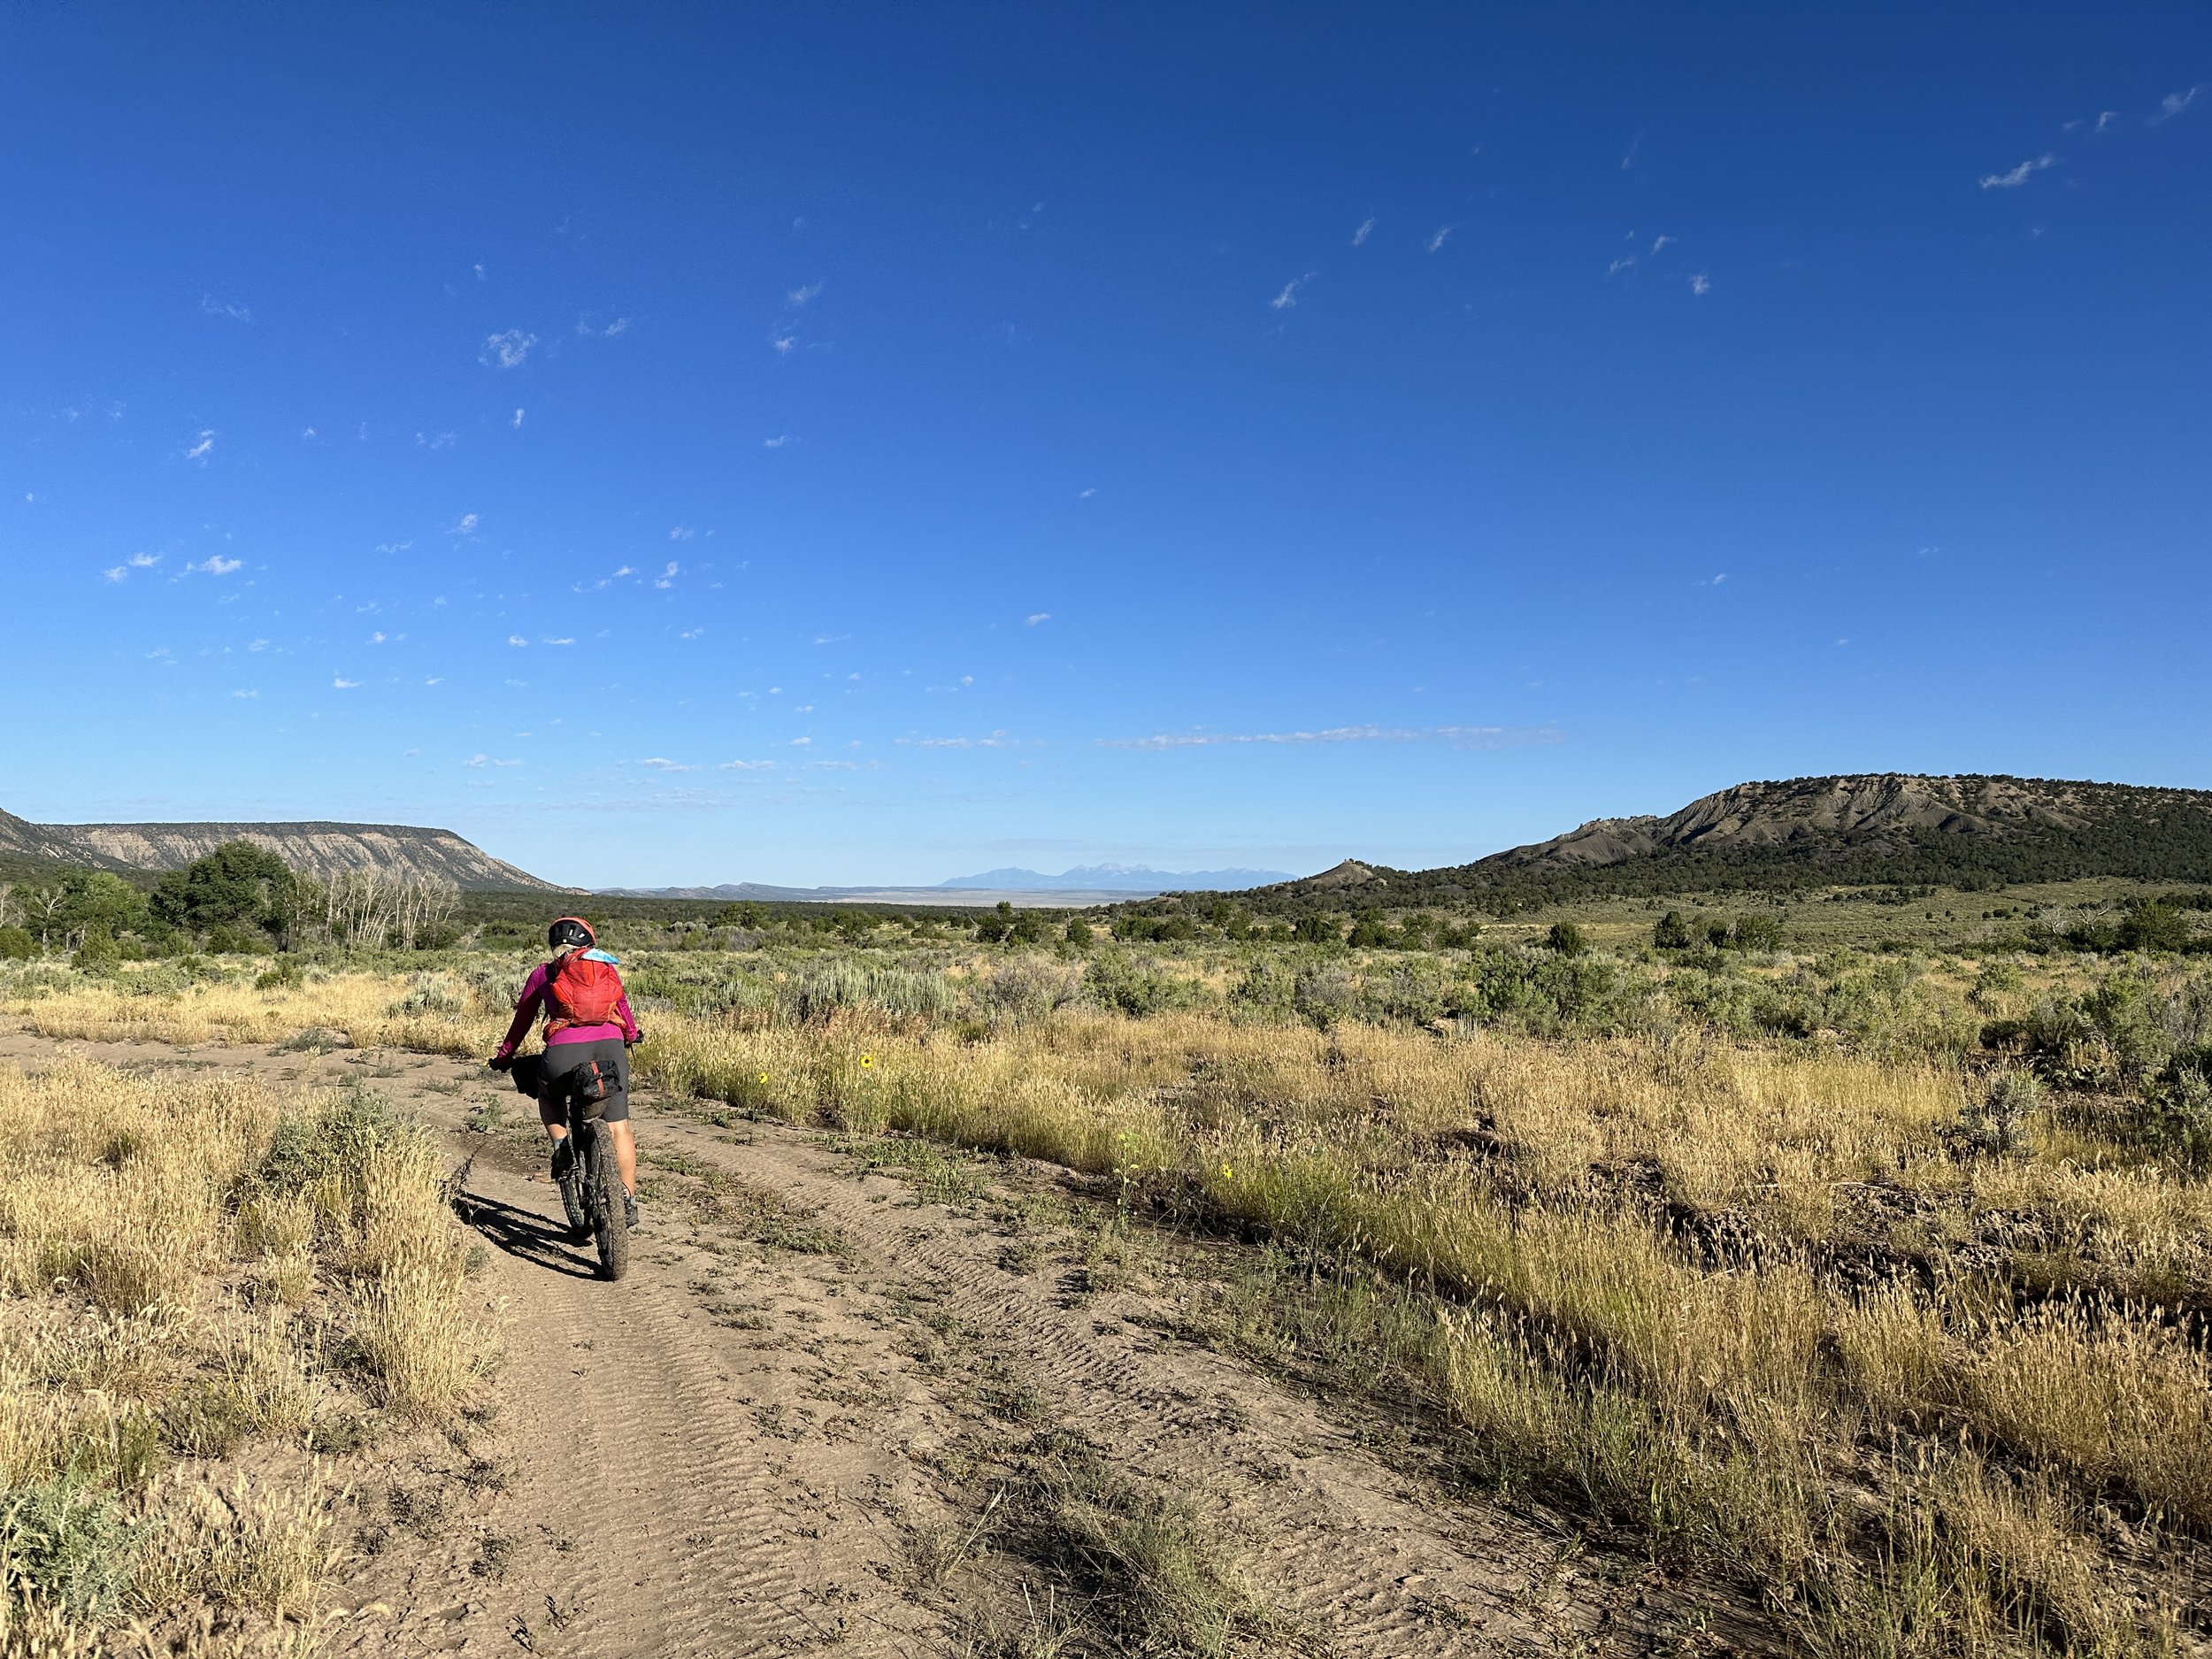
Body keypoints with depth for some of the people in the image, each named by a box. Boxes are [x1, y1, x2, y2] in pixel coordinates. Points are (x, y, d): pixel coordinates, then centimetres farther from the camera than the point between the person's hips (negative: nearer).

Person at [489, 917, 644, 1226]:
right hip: (610, 1046, 1)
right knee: (618, 1126, 12)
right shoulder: (606, 967, 24)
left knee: (548, 1096, 33)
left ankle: (561, 1147, 11)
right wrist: (632, 1035, 55)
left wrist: (504, 1056, 42)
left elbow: (523, 1019, 27)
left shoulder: (542, 973, 21)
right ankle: (628, 1200, 12)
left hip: (564, 1050, -1)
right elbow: (623, 1005, 36)